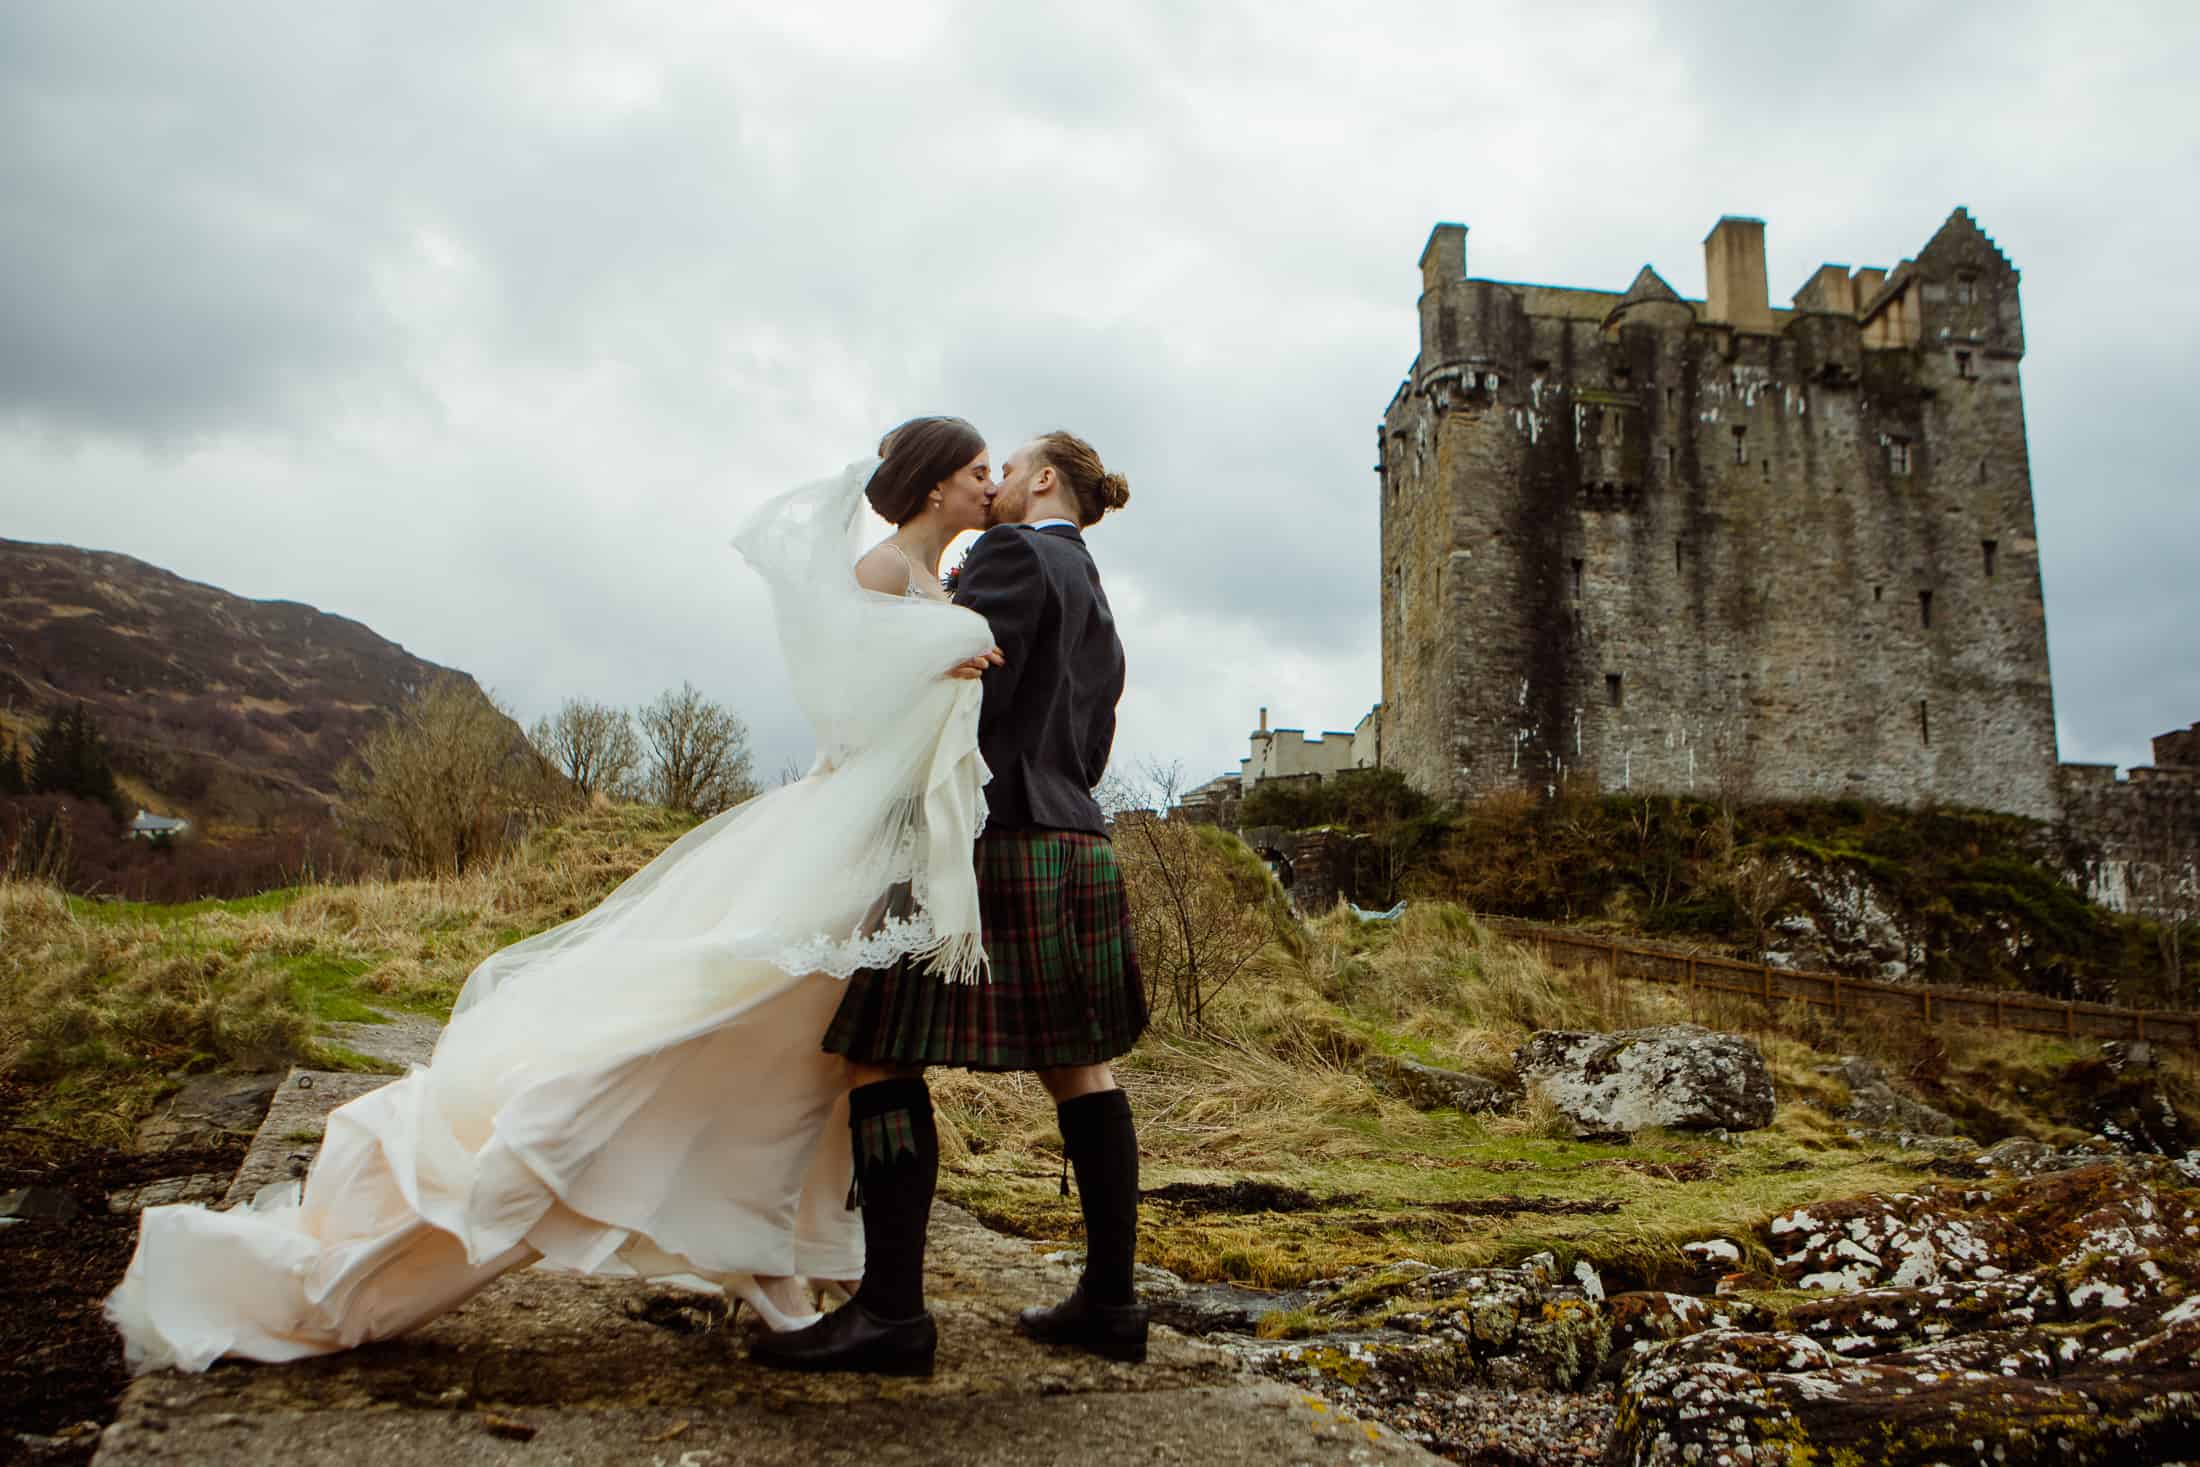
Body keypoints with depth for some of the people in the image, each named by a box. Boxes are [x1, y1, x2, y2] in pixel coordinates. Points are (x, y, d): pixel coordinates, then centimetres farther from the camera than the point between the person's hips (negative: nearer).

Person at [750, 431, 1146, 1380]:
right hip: (1075, 842, 10)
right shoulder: (1096, 602, 24)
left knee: (882, 1055, -7)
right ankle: (1109, 1300, 14)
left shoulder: (1014, 552, -3)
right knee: (1078, 1068, 9)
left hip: (990, 839, -9)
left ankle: (891, 1309, -8)